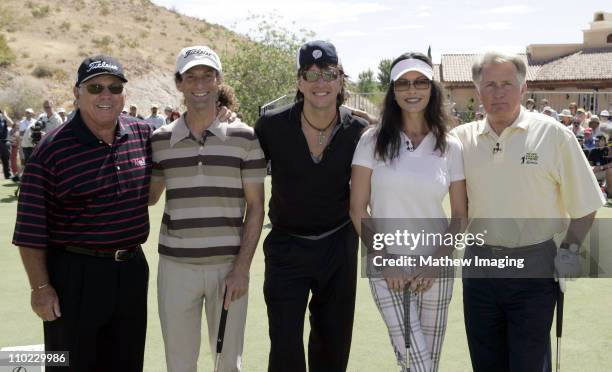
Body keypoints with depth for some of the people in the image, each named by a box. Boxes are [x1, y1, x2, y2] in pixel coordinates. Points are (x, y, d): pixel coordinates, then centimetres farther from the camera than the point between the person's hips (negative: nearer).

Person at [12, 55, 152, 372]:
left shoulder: (143, 135, 2)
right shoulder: (52, 149, -12)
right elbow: (31, 228, -11)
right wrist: (40, 286, -13)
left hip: (132, 271, 5)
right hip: (74, 275, -4)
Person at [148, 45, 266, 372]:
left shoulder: (244, 137, -1)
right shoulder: (159, 140, 3)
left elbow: (255, 207, 0)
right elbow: (149, 196, 17)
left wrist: (242, 268, -6)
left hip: (228, 266, -1)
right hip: (175, 267, 1)